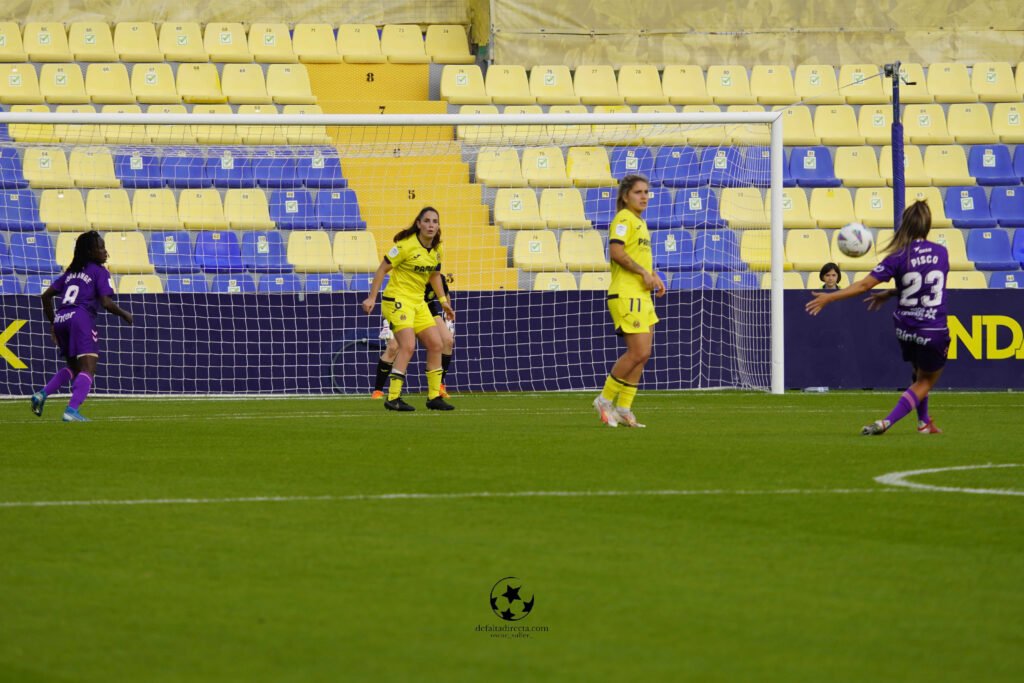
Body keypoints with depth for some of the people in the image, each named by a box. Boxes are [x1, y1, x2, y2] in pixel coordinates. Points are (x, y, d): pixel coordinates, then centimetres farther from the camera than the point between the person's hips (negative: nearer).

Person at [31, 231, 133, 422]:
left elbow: (46, 295, 22)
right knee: (88, 368, -9)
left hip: (61, 320, 7)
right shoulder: (100, 272, 4)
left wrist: (53, 323, 27)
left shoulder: (71, 272, 23)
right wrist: (124, 314, 9)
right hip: (81, 318, -7)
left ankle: (42, 394, 4)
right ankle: (72, 411, -27)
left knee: (73, 367, 23)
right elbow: (106, 302, -8)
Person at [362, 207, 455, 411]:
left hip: (418, 302, 8)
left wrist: (443, 301, 19)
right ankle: (393, 398, -18)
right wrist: (371, 298, -16)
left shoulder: (436, 249, 5)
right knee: (408, 346, -20)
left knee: (436, 345, 5)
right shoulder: (406, 245, -18)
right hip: (397, 300, -8)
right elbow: (382, 269, -14)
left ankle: (434, 397, 14)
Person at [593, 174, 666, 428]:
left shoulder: (640, 223, 20)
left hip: (641, 296, 10)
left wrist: (654, 276, 14)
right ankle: (605, 400, -1)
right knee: (639, 352, -13)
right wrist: (644, 273, -21)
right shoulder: (624, 219, -10)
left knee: (641, 354, 7)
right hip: (626, 295, -10)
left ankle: (623, 409, 12)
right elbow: (616, 251, -24)